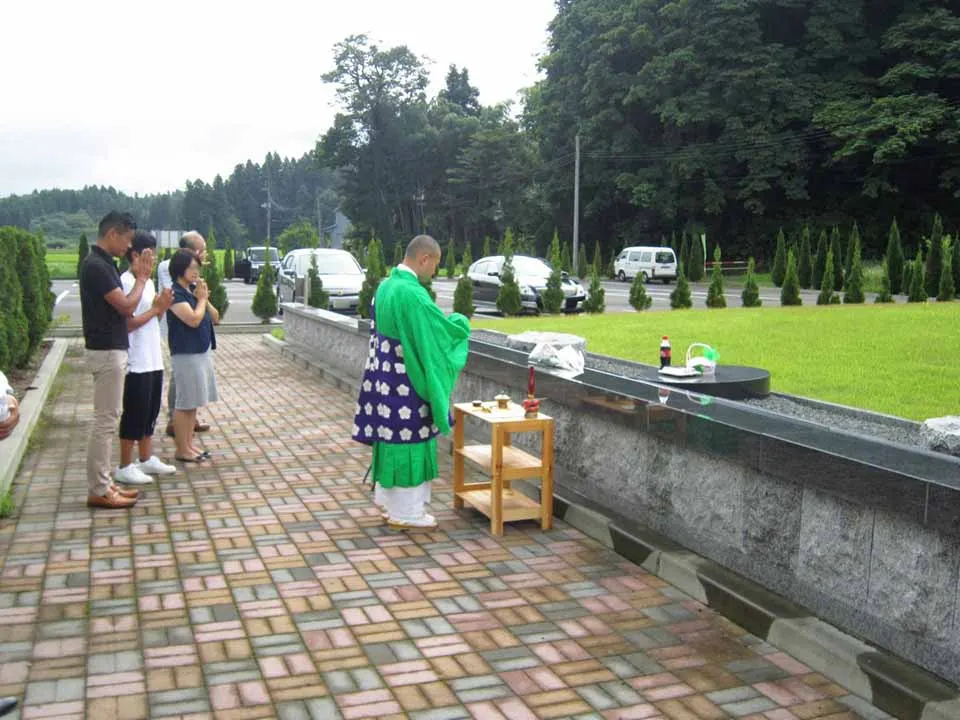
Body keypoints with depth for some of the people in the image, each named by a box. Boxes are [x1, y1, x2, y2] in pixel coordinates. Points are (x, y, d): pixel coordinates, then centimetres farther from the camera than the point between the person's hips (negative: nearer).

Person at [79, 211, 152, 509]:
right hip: (106, 352, -10)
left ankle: (104, 483, 20)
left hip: (112, 349, 10)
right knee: (105, 421, -5)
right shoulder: (95, 266, -18)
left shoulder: (103, 263, 13)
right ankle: (98, 491, 2)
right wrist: (142, 277, -8)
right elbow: (126, 306, -18)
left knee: (107, 419, 13)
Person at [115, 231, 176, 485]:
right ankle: (125, 467, 9)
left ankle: (146, 459, 27)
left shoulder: (148, 282, 13)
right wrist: (155, 309, -16)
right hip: (137, 363, -9)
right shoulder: (126, 282, -15)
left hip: (153, 360, 9)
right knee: (134, 415, -1)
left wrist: (162, 307, -1)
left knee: (150, 413, 16)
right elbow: (127, 323, -20)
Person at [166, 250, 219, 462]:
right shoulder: (176, 294, -13)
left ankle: (190, 444, 22)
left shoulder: (192, 293, 12)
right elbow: (194, 320, -24)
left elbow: (215, 318, 13)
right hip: (186, 355, -9)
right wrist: (201, 298, -10)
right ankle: (182, 450, 6)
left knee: (193, 403, 14)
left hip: (202, 353, 9)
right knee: (185, 403, -2)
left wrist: (205, 298, -1)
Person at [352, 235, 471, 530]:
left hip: (384, 378, 9)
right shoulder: (412, 294, -23)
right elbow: (444, 329, -18)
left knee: (391, 438, 18)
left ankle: (388, 500, 30)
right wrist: (461, 321, 3)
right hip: (406, 384, -9)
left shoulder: (385, 287, 8)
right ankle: (406, 513, 11)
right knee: (409, 441, 1)